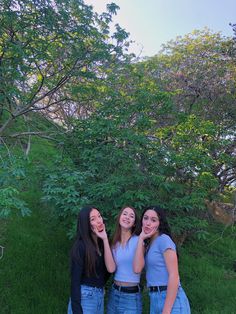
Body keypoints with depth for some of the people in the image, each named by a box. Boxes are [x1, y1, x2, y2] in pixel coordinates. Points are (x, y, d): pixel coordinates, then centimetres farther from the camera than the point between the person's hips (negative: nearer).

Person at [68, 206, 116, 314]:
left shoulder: (102, 243, 4)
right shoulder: (81, 245, -15)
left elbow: (111, 268, -10)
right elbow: (75, 280, -15)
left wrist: (105, 239, -13)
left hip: (100, 296, 7)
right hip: (84, 297, -7)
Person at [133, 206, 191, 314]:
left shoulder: (164, 239, -12)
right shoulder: (147, 243, 10)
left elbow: (174, 276, -17)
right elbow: (137, 269, -7)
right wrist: (141, 238, -4)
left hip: (170, 300, -8)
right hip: (155, 300, 8)